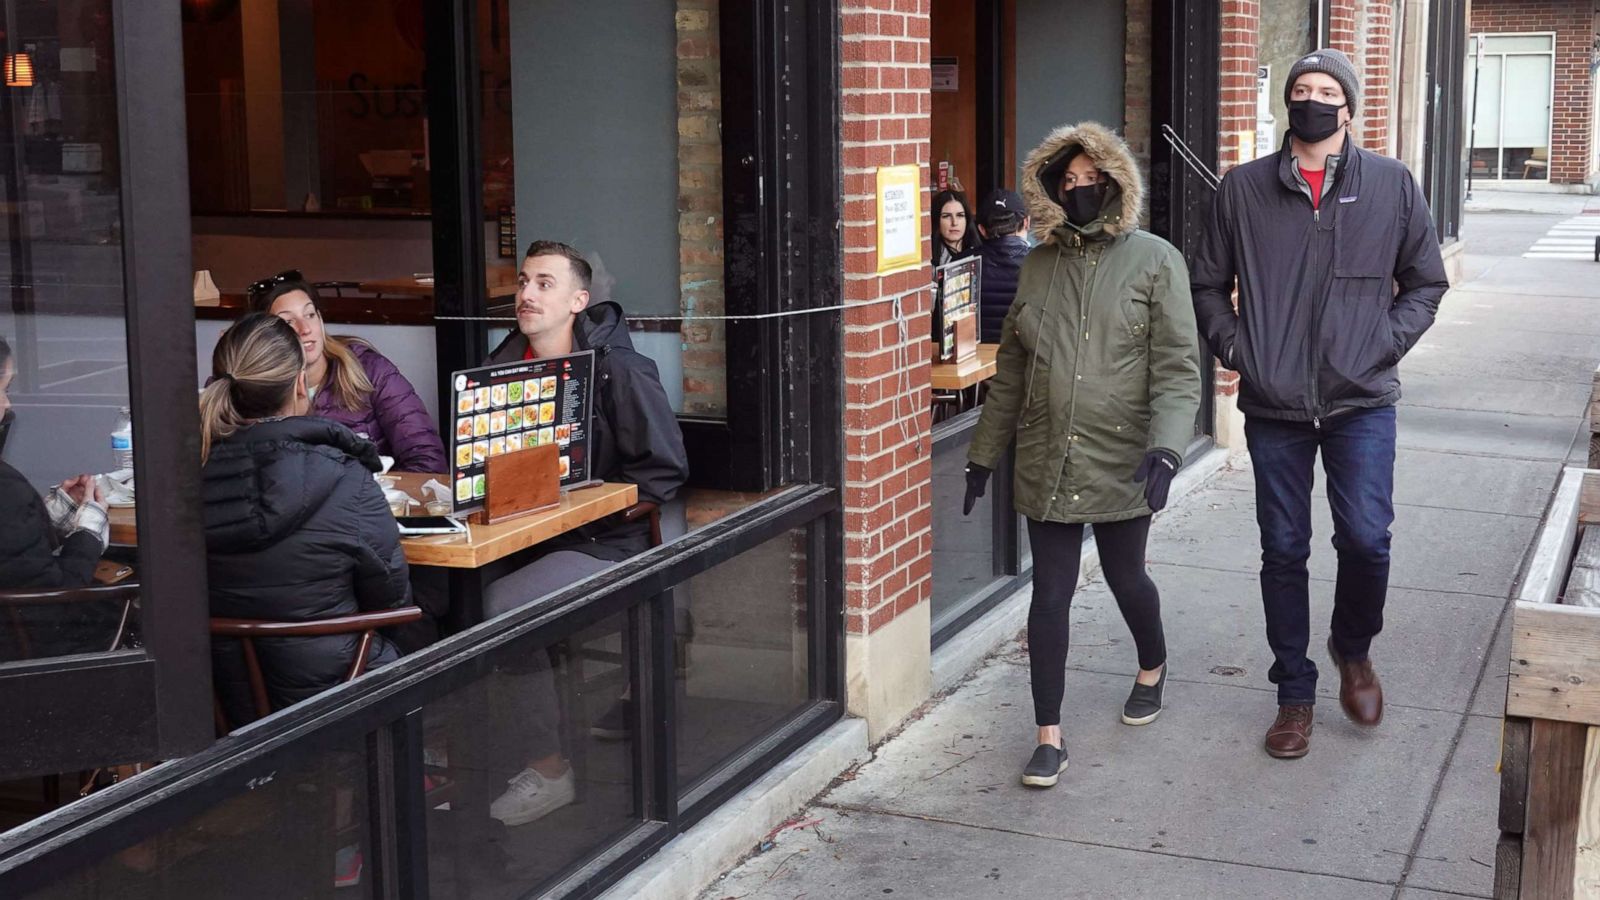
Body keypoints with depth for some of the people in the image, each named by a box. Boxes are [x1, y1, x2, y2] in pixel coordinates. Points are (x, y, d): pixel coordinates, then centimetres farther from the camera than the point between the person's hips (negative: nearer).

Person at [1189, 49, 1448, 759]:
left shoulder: (1392, 185, 2)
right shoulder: (1244, 188, 4)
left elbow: (1425, 282, 10)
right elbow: (1208, 284, 12)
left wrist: (1384, 343, -5)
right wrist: (1234, 348, -2)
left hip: (1361, 402, -1)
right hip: (1274, 407, 1)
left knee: (1365, 538, -10)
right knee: (1283, 553, 6)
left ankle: (1353, 649, 22)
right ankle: (1295, 694, 21)